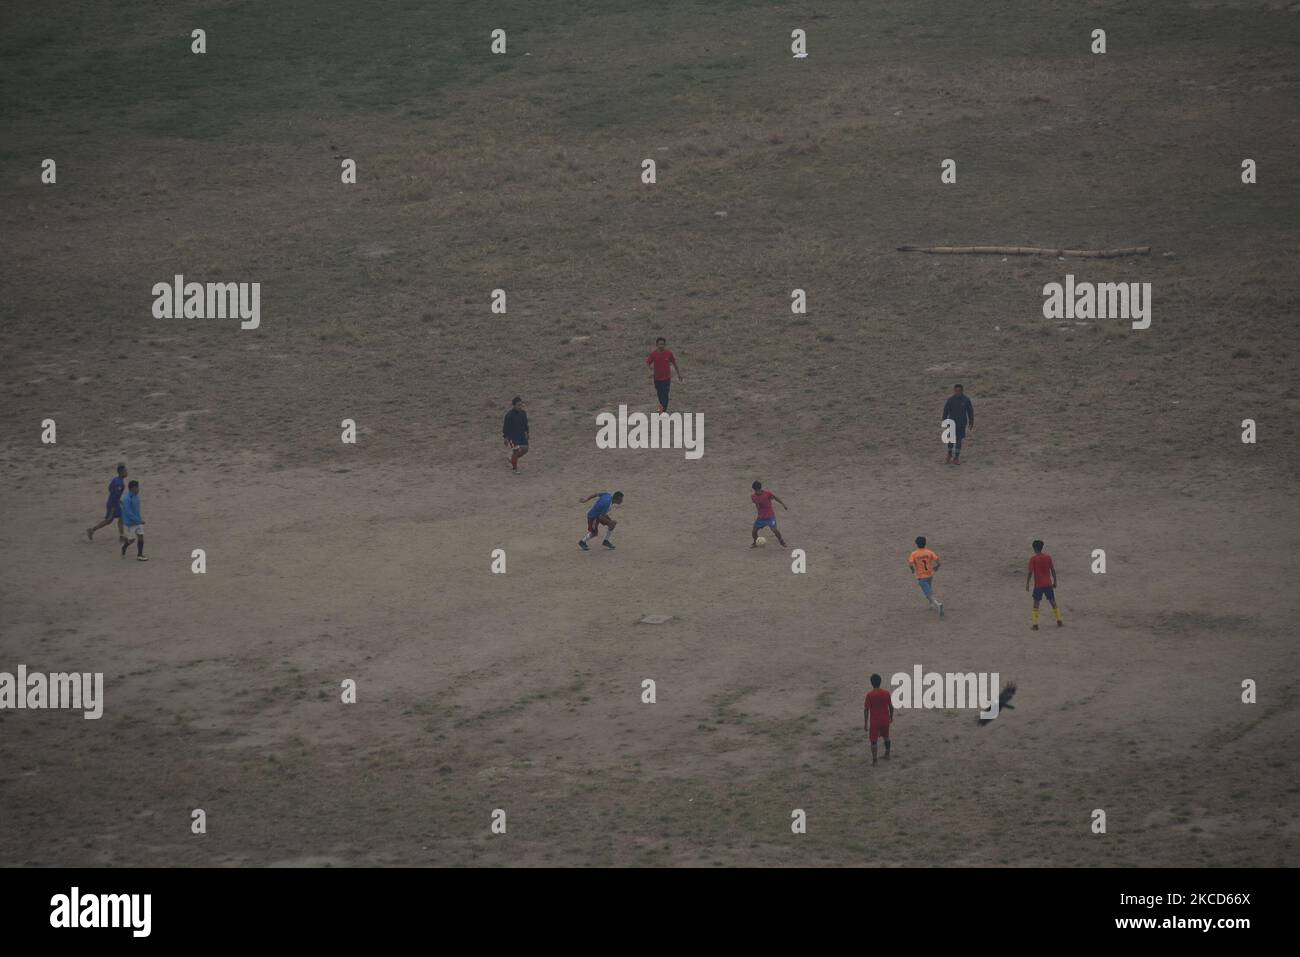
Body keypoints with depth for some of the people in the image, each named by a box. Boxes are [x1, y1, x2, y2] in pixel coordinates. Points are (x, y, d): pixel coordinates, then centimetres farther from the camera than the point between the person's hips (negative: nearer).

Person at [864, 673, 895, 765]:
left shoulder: (869, 695, -13)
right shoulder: (886, 693, -4)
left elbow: (866, 710, -12)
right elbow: (891, 707, 4)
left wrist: (865, 723, -5)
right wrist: (891, 717, 20)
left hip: (874, 721, -4)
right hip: (885, 720, 4)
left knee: (873, 741, 3)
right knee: (886, 737, 26)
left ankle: (874, 761, -1)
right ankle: (887, 755, 39)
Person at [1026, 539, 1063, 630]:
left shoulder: (1033, 559, -9)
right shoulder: (1048, 557, 2)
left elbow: (1030, 572, -12)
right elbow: (1053, 570, 5)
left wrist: (1027, 584, -5)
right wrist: (1054, 581, 15)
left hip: (1038, 585, -3)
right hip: (1048, 584, 3)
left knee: (1036, 603, 2)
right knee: (1053, 602, 14)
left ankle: (1035, 625, -4)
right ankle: (1059, 621, 17)